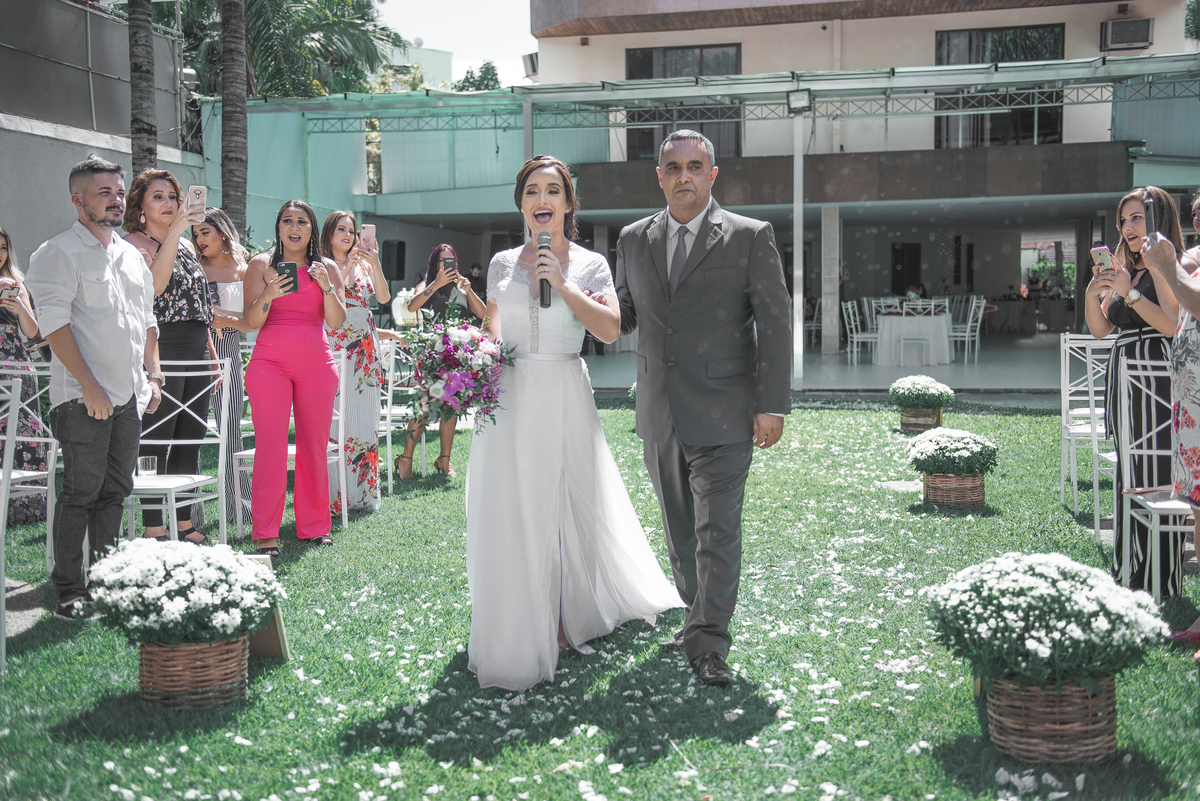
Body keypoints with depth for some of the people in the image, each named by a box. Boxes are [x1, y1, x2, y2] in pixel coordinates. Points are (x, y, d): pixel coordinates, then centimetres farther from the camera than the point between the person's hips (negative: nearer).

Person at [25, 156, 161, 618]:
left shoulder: (132, 255, 16)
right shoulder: (59, 253, -7)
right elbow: (55, 325, -14)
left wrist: (153, 376, 12)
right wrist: (90, 387, -18)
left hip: (128, 395, 7)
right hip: (83, 398, -7)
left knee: (115, 491, 12)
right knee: (81, 493, -4)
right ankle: (68, 590, 4)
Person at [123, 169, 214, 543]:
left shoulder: (187, 245, 19)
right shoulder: (134, 243, -4)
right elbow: (154, 284, -25)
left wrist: (212, 353, 19)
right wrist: (175, 230, -27)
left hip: (196, 355, 8)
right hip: (159, 353, -7)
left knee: (190, 443, 10)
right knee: (156, 444, -4)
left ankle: (184, 523, 18)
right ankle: (154, 530, 1)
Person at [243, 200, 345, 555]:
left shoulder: (327, 269, 11)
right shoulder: (261, 265, 6)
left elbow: (337, 322, 3)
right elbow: (251, 322, 0)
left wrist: (326, 286, -12)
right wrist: (268, 294, -18)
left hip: (317, 365, 2)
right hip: (270, 362, -2)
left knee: (314, 445, 4)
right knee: (271, 444, -9)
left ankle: (314, 526, 13)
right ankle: (265, 534, -7)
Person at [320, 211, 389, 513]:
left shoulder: (364, 264, 15)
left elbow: (384, 297, 2)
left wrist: (375, 264, -10)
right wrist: (348, 265, -16)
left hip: (365, 349, 5)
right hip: (335, 346, -4)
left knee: (365, 417, 4)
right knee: (337, 417, -8)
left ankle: (364, 492, 10)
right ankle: (336, 495, -4)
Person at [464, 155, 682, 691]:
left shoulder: (590, 265, 4)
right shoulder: (502, 263, 12)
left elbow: (611, 329, -8)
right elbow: (491, 330, 17)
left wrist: (562, 286, -13)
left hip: (565, 398, -2)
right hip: (509, 399, 2)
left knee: (574, 505, 2)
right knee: (510, 512, 2)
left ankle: (571, 617, 22)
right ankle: (518, 632, 13)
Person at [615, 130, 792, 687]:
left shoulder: (750, 237, -2)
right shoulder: (634, 240, 10)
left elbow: (774, 324, -5)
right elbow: (623, 317, 17)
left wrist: (772, 405, -11)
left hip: (723, 413, -4)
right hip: (659, 415, 5)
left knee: (717, 531, -5)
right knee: (680, 529, 14)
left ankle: (708, 643, 2)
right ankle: (697, 617, 28)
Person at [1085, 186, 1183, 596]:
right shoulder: (1129, 270, 19)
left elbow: (1173, 323, -20)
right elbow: (1101, 329, 17)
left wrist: (1129, 292, -20)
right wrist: (1093, 295, 1)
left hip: (1154, 380, -9)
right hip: (1125, 378, 9)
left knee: (1152, 476, -8)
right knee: (1129, 475, 11)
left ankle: (1158, 588, -3)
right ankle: (1130, 575, 19)